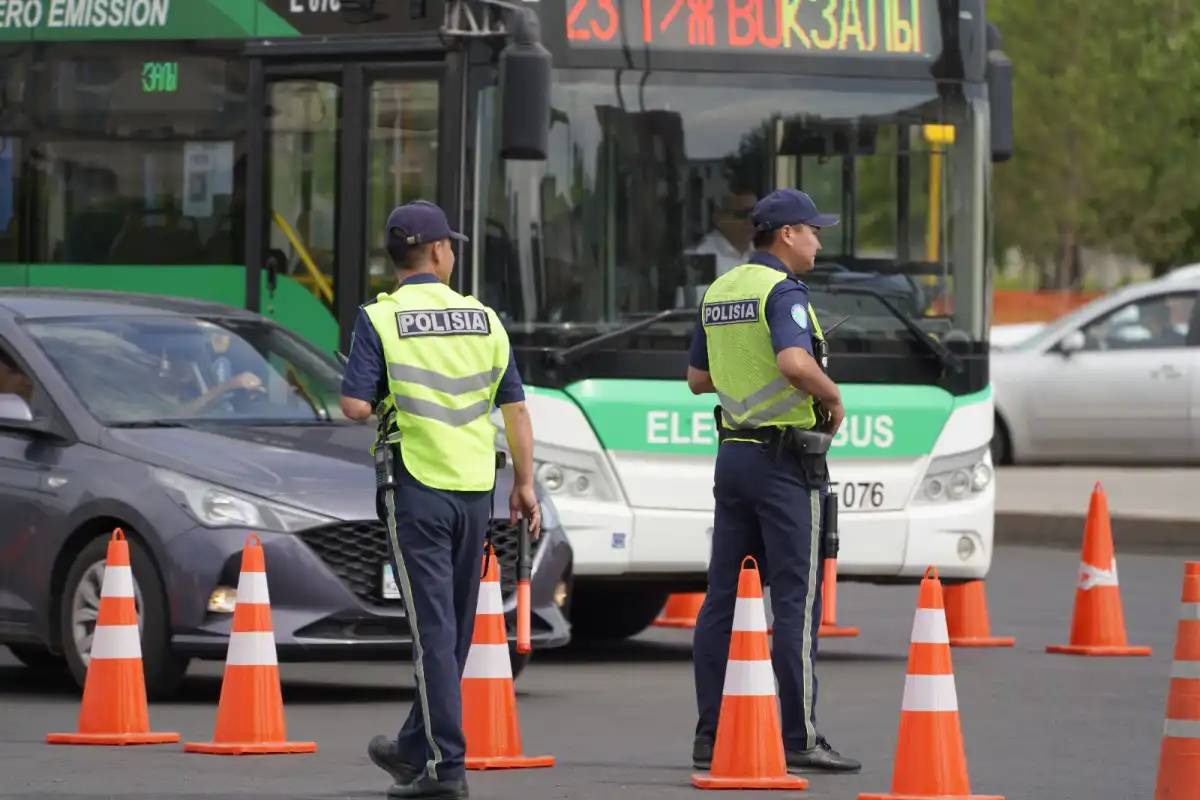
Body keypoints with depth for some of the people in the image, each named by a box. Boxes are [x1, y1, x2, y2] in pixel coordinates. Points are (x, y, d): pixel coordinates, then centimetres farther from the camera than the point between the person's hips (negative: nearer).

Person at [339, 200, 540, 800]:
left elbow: (356, 406, -13)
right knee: (455, 626, 15)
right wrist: (525, 484, 13)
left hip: (417, 484, -4)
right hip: (476, 485, 4)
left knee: (434, 626, -5)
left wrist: (382, 397, 9)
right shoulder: (483, 318, 6)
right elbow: (515, 409, 6)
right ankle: (416, 746, 28)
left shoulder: (380, 319, -5)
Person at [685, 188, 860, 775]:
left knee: (723, 596, 8)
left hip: (733, 454, 8)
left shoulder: (718, 293, 12)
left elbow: (698, 378, 20)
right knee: (795, 600, -6)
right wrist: (834, 397, -14)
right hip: (784, 460, -8)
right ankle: (799, 739, -7)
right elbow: (795, 363, -31)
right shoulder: (782, 291, -14)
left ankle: (710, 736, 8)